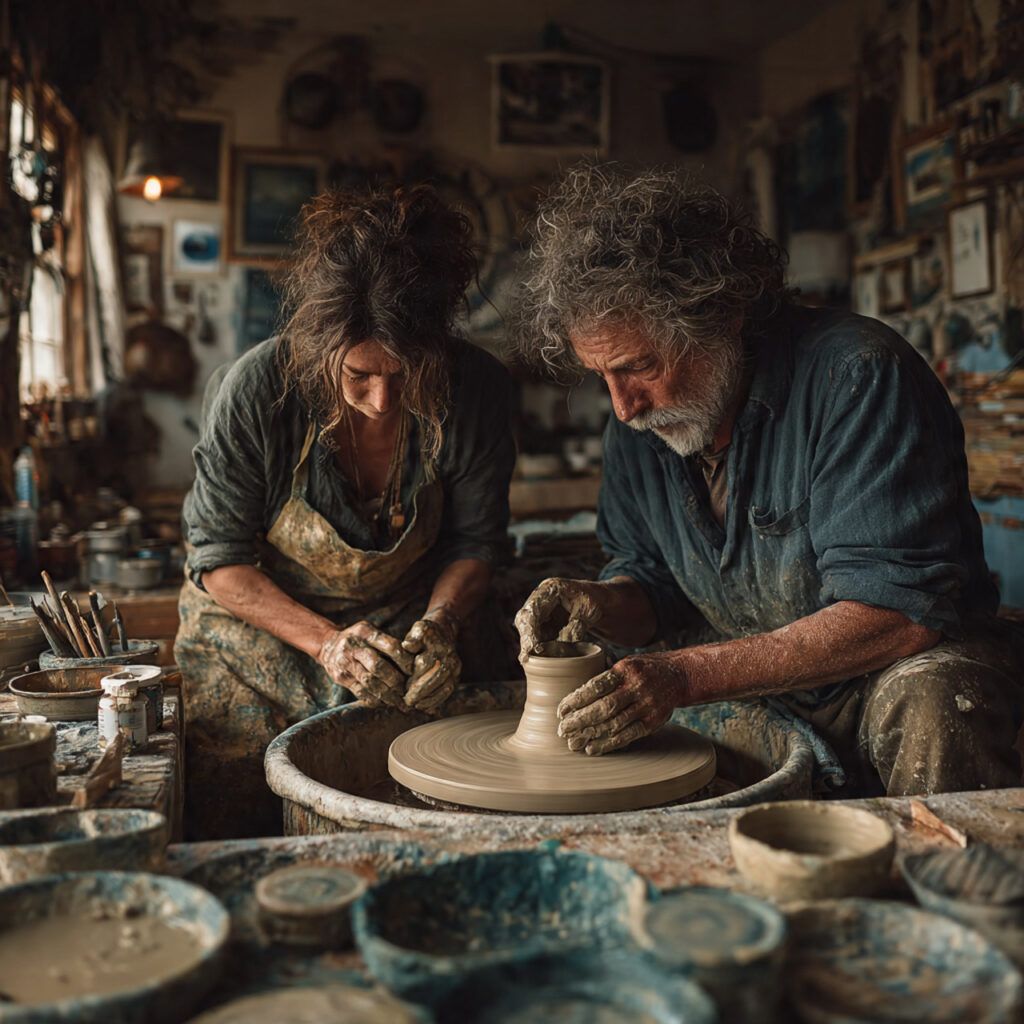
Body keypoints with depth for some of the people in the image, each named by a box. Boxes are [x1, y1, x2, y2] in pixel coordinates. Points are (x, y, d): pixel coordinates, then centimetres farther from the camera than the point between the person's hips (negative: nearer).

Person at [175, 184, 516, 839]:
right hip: (266, 626, -1)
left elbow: (475, 540, -2)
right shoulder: (257, 391, -22)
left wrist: (439, 624, -20)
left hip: (411, 620, 1)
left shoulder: (474, 390, -17)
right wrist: (325, 641, -22)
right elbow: (219, 557, -11)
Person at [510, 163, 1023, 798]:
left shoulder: (858, 377, -22)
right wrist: (603, 605, -17)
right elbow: (649, 579, 8)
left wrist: (685, 675, -33)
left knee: (932, 705, -36)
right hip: (751, 689, 5)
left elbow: (898, 613, -26)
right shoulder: (639, 417, -2)